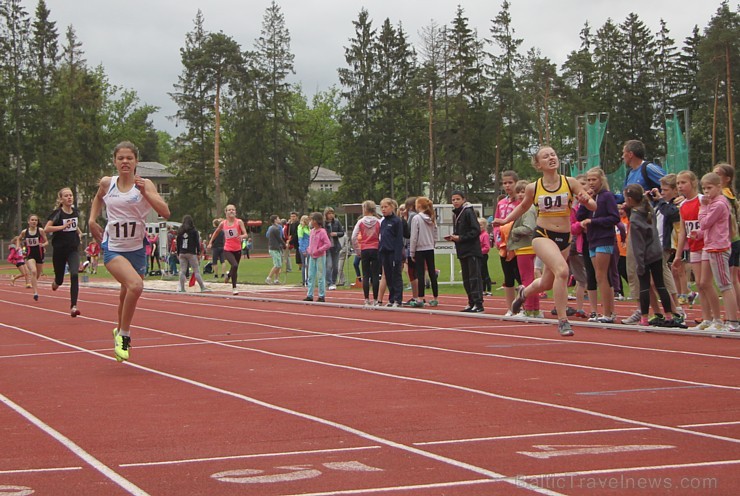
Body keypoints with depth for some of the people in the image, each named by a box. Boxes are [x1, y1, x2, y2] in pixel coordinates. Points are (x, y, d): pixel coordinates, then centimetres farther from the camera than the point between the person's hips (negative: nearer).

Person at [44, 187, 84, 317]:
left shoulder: (76, 211, 5)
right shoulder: (57, 213, -10)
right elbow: (46, 229, -19)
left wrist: (78, 231, 9)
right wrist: (63, 226, -23)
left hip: (73, 249, 3)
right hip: (59, 249, -3)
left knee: (74, 275, -19)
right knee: (59, 280, 9)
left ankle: (73, 306, -19)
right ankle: (55, 282, 50)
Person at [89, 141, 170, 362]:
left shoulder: (144, 184, -6)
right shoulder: (107, 183, 0)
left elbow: (165, 213, -17)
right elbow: (98, 198, 24)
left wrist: (145, 192, -26)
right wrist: (92, 219, 9)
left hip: (137, 248, 2)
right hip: (113, 248, -2)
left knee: (128, 294, 15)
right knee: (135, 285, -26)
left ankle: (120, 331, 46)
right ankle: (124, 335, -7)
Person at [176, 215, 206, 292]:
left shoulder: (180, 231, 8)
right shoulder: (194, 231, -3)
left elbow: (178, 243, 10)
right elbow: (197, 242, -6)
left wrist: (178, 253, 15)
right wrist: (198, 252, -2)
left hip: (182, 253, 4)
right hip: (191, 253, -4)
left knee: (182, 271, 7)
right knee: (196, 271, -3)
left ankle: (182, 288, 5)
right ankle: (202, 287, -6)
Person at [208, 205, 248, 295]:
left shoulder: (239, 222, -5)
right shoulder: (223, 223, 0)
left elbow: (246, 234, -13)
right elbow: (216, 233, 18)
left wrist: (242, 236, -35)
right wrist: (210, 242, 17)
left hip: (237, 249, 2)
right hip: (227, 250, -2)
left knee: (235, 268, 16)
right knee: (234, 265, -25)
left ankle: (228, 275, 53)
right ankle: (234, 287, -13)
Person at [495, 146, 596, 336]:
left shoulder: (570, 183, -3)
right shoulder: (533, 188, -3)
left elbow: (593, 206, -4)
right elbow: (523, 206, 18)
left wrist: (586, 201, -25)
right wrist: (506, 220, 9)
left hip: (565, 238, 3)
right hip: (543, 236, -3)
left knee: (546, 283, 17)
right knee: (562, 270, -29)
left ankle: (524, 293, 53)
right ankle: (562, 321, -20)